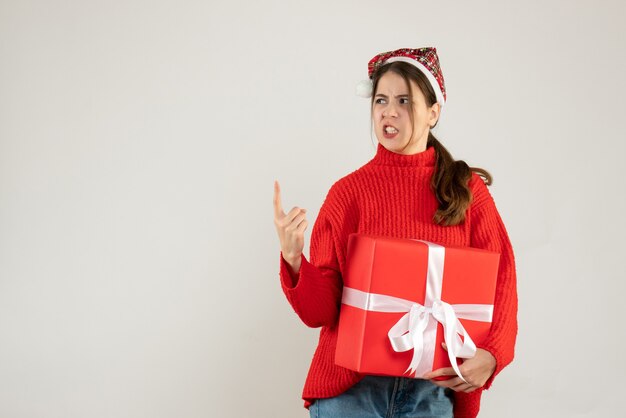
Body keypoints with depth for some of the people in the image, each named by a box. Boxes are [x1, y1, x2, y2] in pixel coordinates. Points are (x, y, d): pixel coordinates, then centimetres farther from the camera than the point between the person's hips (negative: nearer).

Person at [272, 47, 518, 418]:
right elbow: (319, 311, -4)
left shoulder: (468, 191, 1)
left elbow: (500, 284, 2)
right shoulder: (348, 192, -1)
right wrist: (293, 259, -22)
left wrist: (492, 354, -15)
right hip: (351, 387, -1)